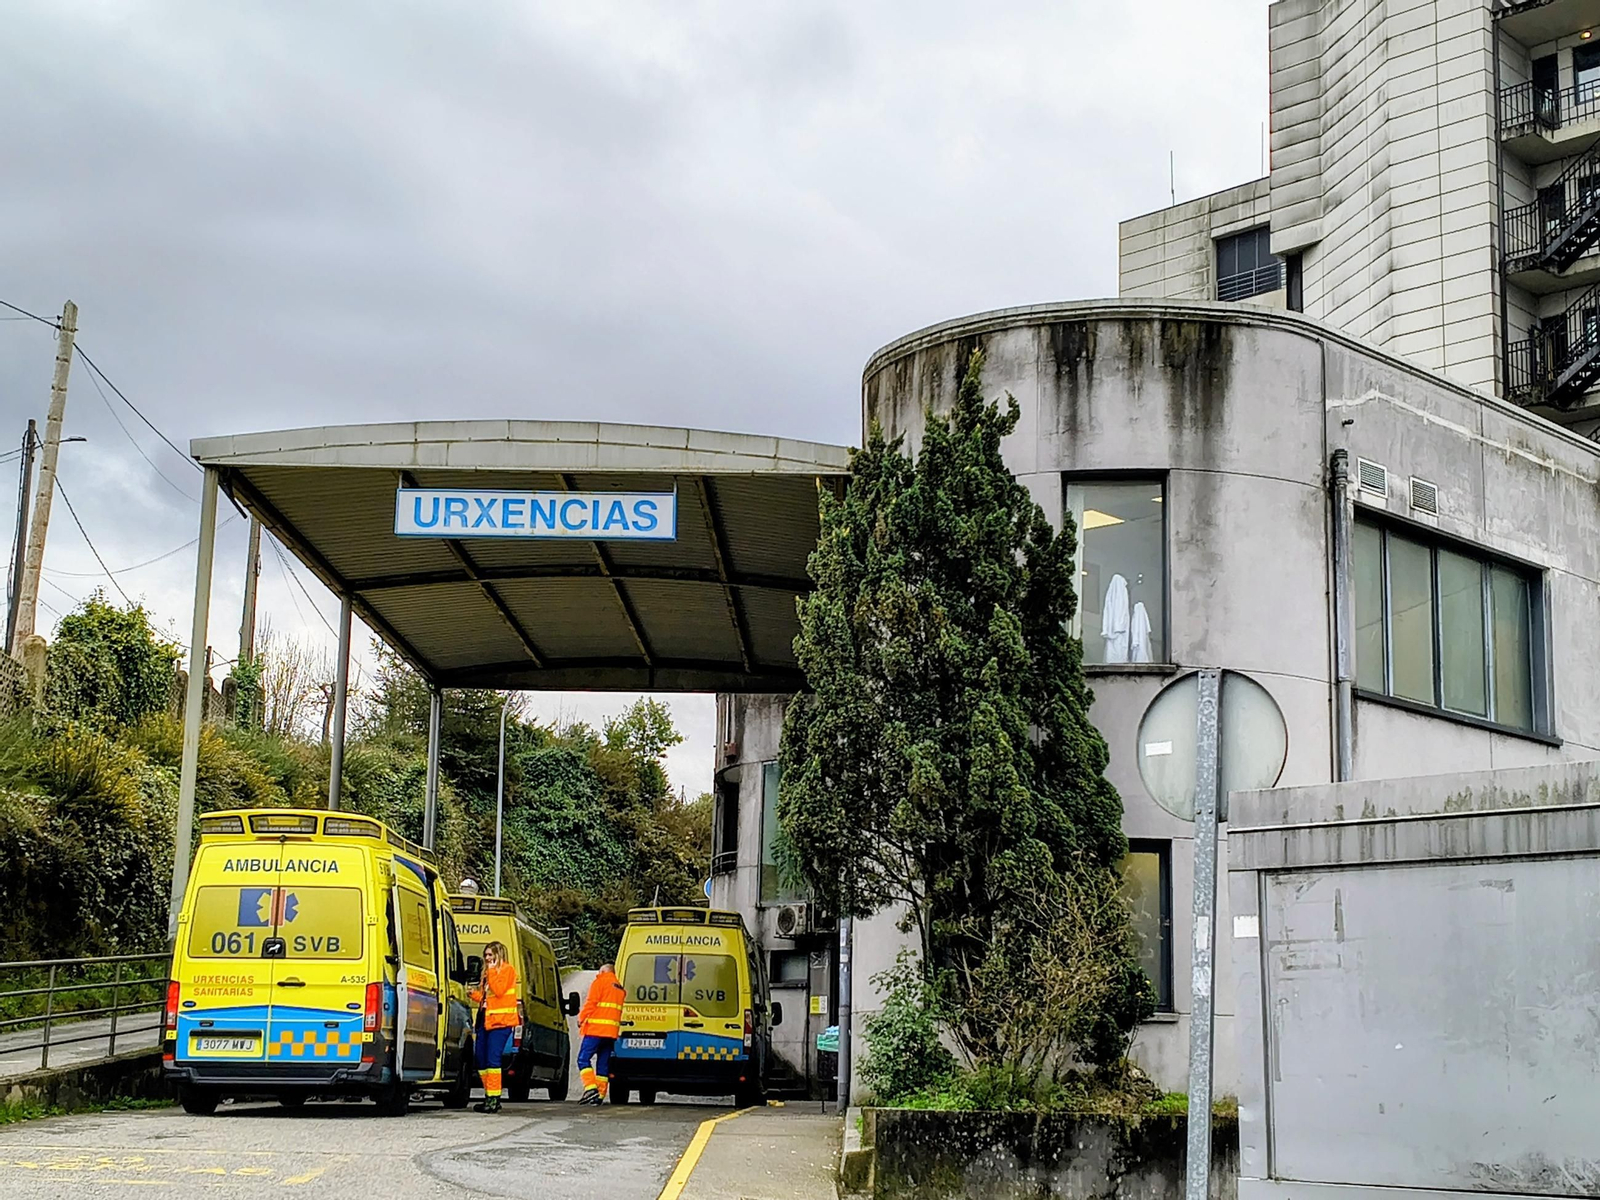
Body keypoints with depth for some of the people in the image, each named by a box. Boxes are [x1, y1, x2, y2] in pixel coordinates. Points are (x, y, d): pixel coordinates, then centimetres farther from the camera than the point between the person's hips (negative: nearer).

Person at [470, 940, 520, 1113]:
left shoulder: (507, 969, -1)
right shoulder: (488, 972, 22)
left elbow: (499, 990, -15)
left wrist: (491, 972, -10)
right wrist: (474, 994, 5)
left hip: (501, 1021, -9)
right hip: (486, 1020, 9)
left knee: (493, 1059, -15)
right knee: (481, 1061, 6)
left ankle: (493, 1099, -16)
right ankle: (490, 1097, 14)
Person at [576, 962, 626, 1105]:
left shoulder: (600, 982, 1)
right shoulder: (620, 988, 23)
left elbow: (591, 1003, -7)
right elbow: (620, 1010, 20)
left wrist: (581, 1019, 1)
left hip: (596, 1029, -7)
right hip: (611, 1031, 7)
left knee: (583, 1059, -6)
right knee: (603, 1063, 8)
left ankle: (591, 1088, -20)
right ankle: (601, 1094, 4)